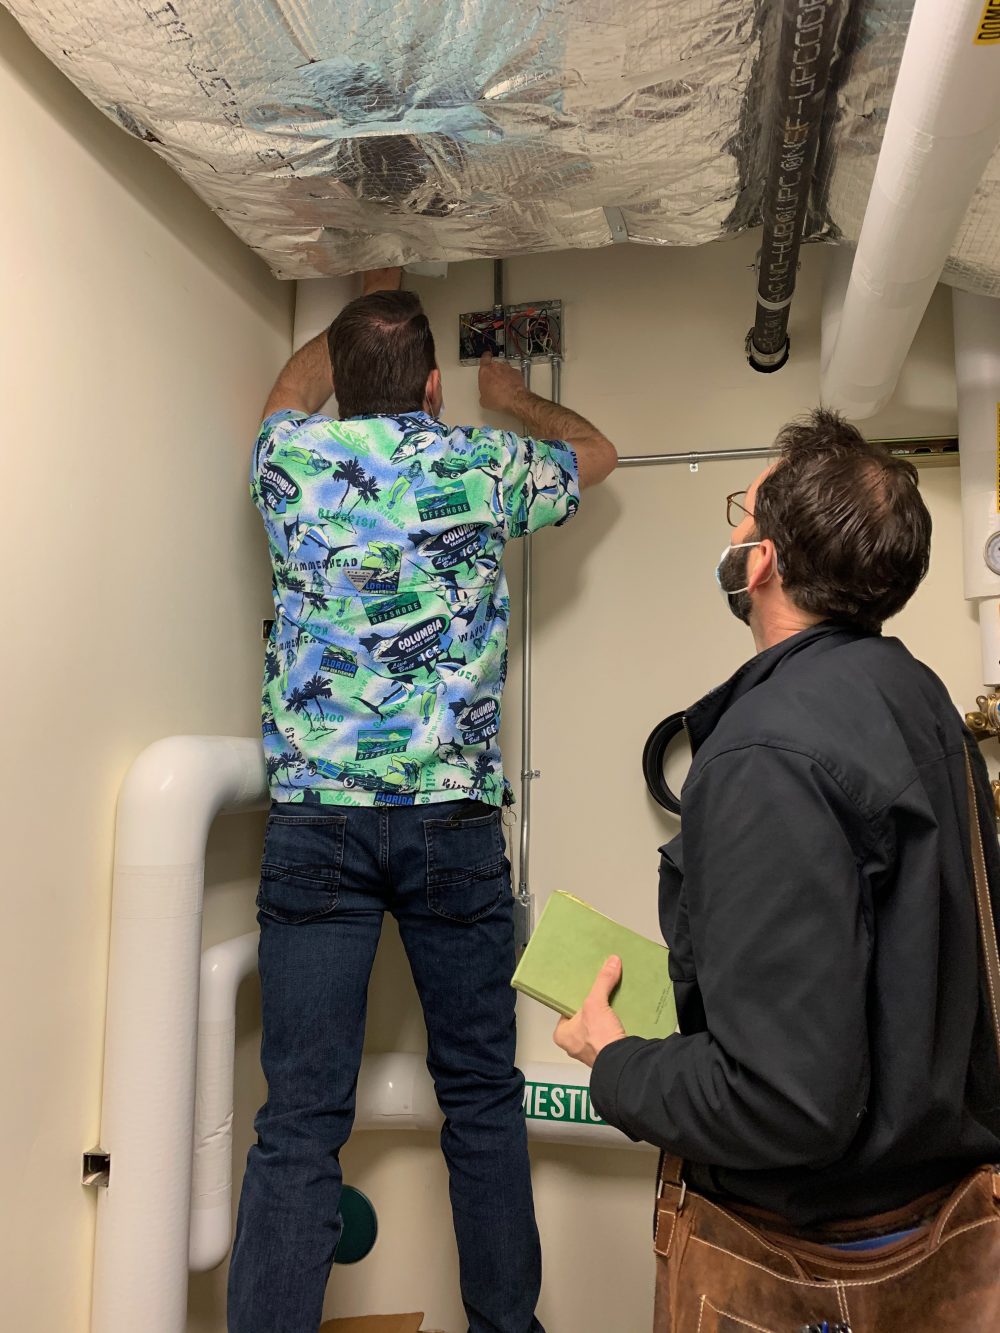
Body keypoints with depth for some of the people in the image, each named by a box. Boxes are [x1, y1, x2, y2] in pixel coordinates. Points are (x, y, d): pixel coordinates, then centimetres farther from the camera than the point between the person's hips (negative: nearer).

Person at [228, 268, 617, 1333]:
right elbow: (595, 453, 25)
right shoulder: (482, 463, 3)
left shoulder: (293, 453, 5)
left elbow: (295, 383, 32)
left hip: (315, 816, 1)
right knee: (482, 1094, 14)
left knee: (299, 1119, 4)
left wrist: (361, 307, 48)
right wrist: (515, 401, 43)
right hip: (452, 816, 0)